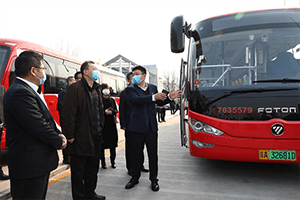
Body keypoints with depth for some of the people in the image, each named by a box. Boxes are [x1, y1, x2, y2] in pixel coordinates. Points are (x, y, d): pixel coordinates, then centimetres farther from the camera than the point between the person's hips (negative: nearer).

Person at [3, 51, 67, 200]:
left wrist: (58, 134, -1)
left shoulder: (27, 90, 13)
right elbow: (38, 127, -26)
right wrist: (59, 141, -10)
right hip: (29, 166, -10)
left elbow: (46, 120, 16)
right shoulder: (20, 93, -22)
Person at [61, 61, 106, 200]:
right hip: (81, 138, -8)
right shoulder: (75, 88, -13)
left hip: (96, 136, 8)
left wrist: (101, 128, 14)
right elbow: (68, 114, -17)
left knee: (93, 168, 20)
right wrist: (70, 136, -17)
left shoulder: (97, 89, 13)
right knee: (78, 170, 9)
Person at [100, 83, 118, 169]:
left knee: (113, 143, 5)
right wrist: (105, 112, -17)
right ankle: (103, 162, 12)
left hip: (112, 123, 4)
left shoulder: (112, 100, 15)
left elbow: (116, 110, 11)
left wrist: (112, 111, -9)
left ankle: (113, 161, 16)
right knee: (102, 144, 0)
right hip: (102, 124, -4)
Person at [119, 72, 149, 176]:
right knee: (129, 147, 7)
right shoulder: (124, 93, -2)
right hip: (130, 124, -3)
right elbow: (121, 110, -2)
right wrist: (123, 125, -8)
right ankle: (130, 168, 19)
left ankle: (140, 165, 29)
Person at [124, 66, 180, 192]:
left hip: (151, 126, 2)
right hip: (138, 126, -2)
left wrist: (169, 98, 0)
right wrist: (153, 97, -33)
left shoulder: (153, 87, 9)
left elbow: (159, 102, 17)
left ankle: (153, 179, 24)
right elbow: (136, 100, -23)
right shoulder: (131, 89, -3)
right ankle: (135, 178, 28)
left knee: (153, 154, 8)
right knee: (136, 153, 10)